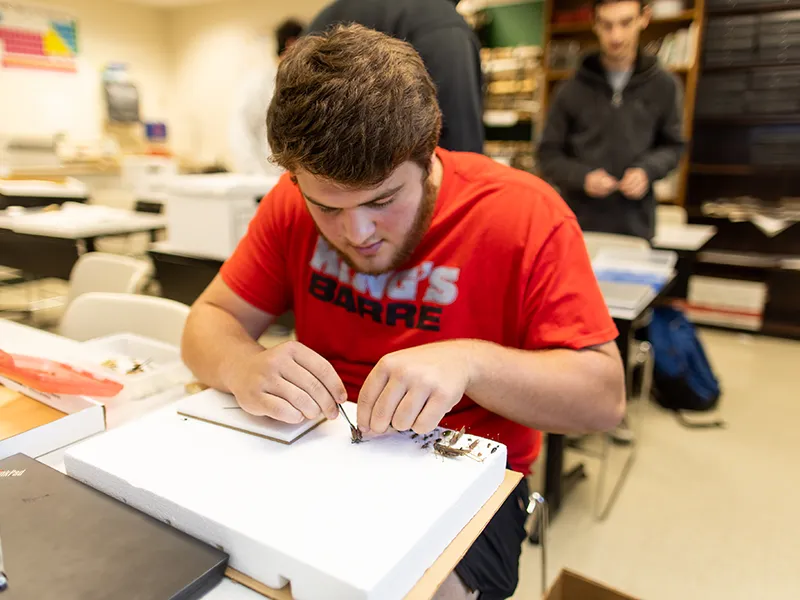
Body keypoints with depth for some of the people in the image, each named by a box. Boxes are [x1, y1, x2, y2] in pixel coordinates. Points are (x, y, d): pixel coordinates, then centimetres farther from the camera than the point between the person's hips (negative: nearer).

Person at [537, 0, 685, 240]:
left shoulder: (664, 86, 4)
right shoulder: (572, 90, 0)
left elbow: (673, 146, 13)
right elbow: (549, 154, 3)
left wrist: (647, 170, -9)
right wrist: (581, 176, -15)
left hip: (636, 226, 1)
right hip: (579, 224, -1)